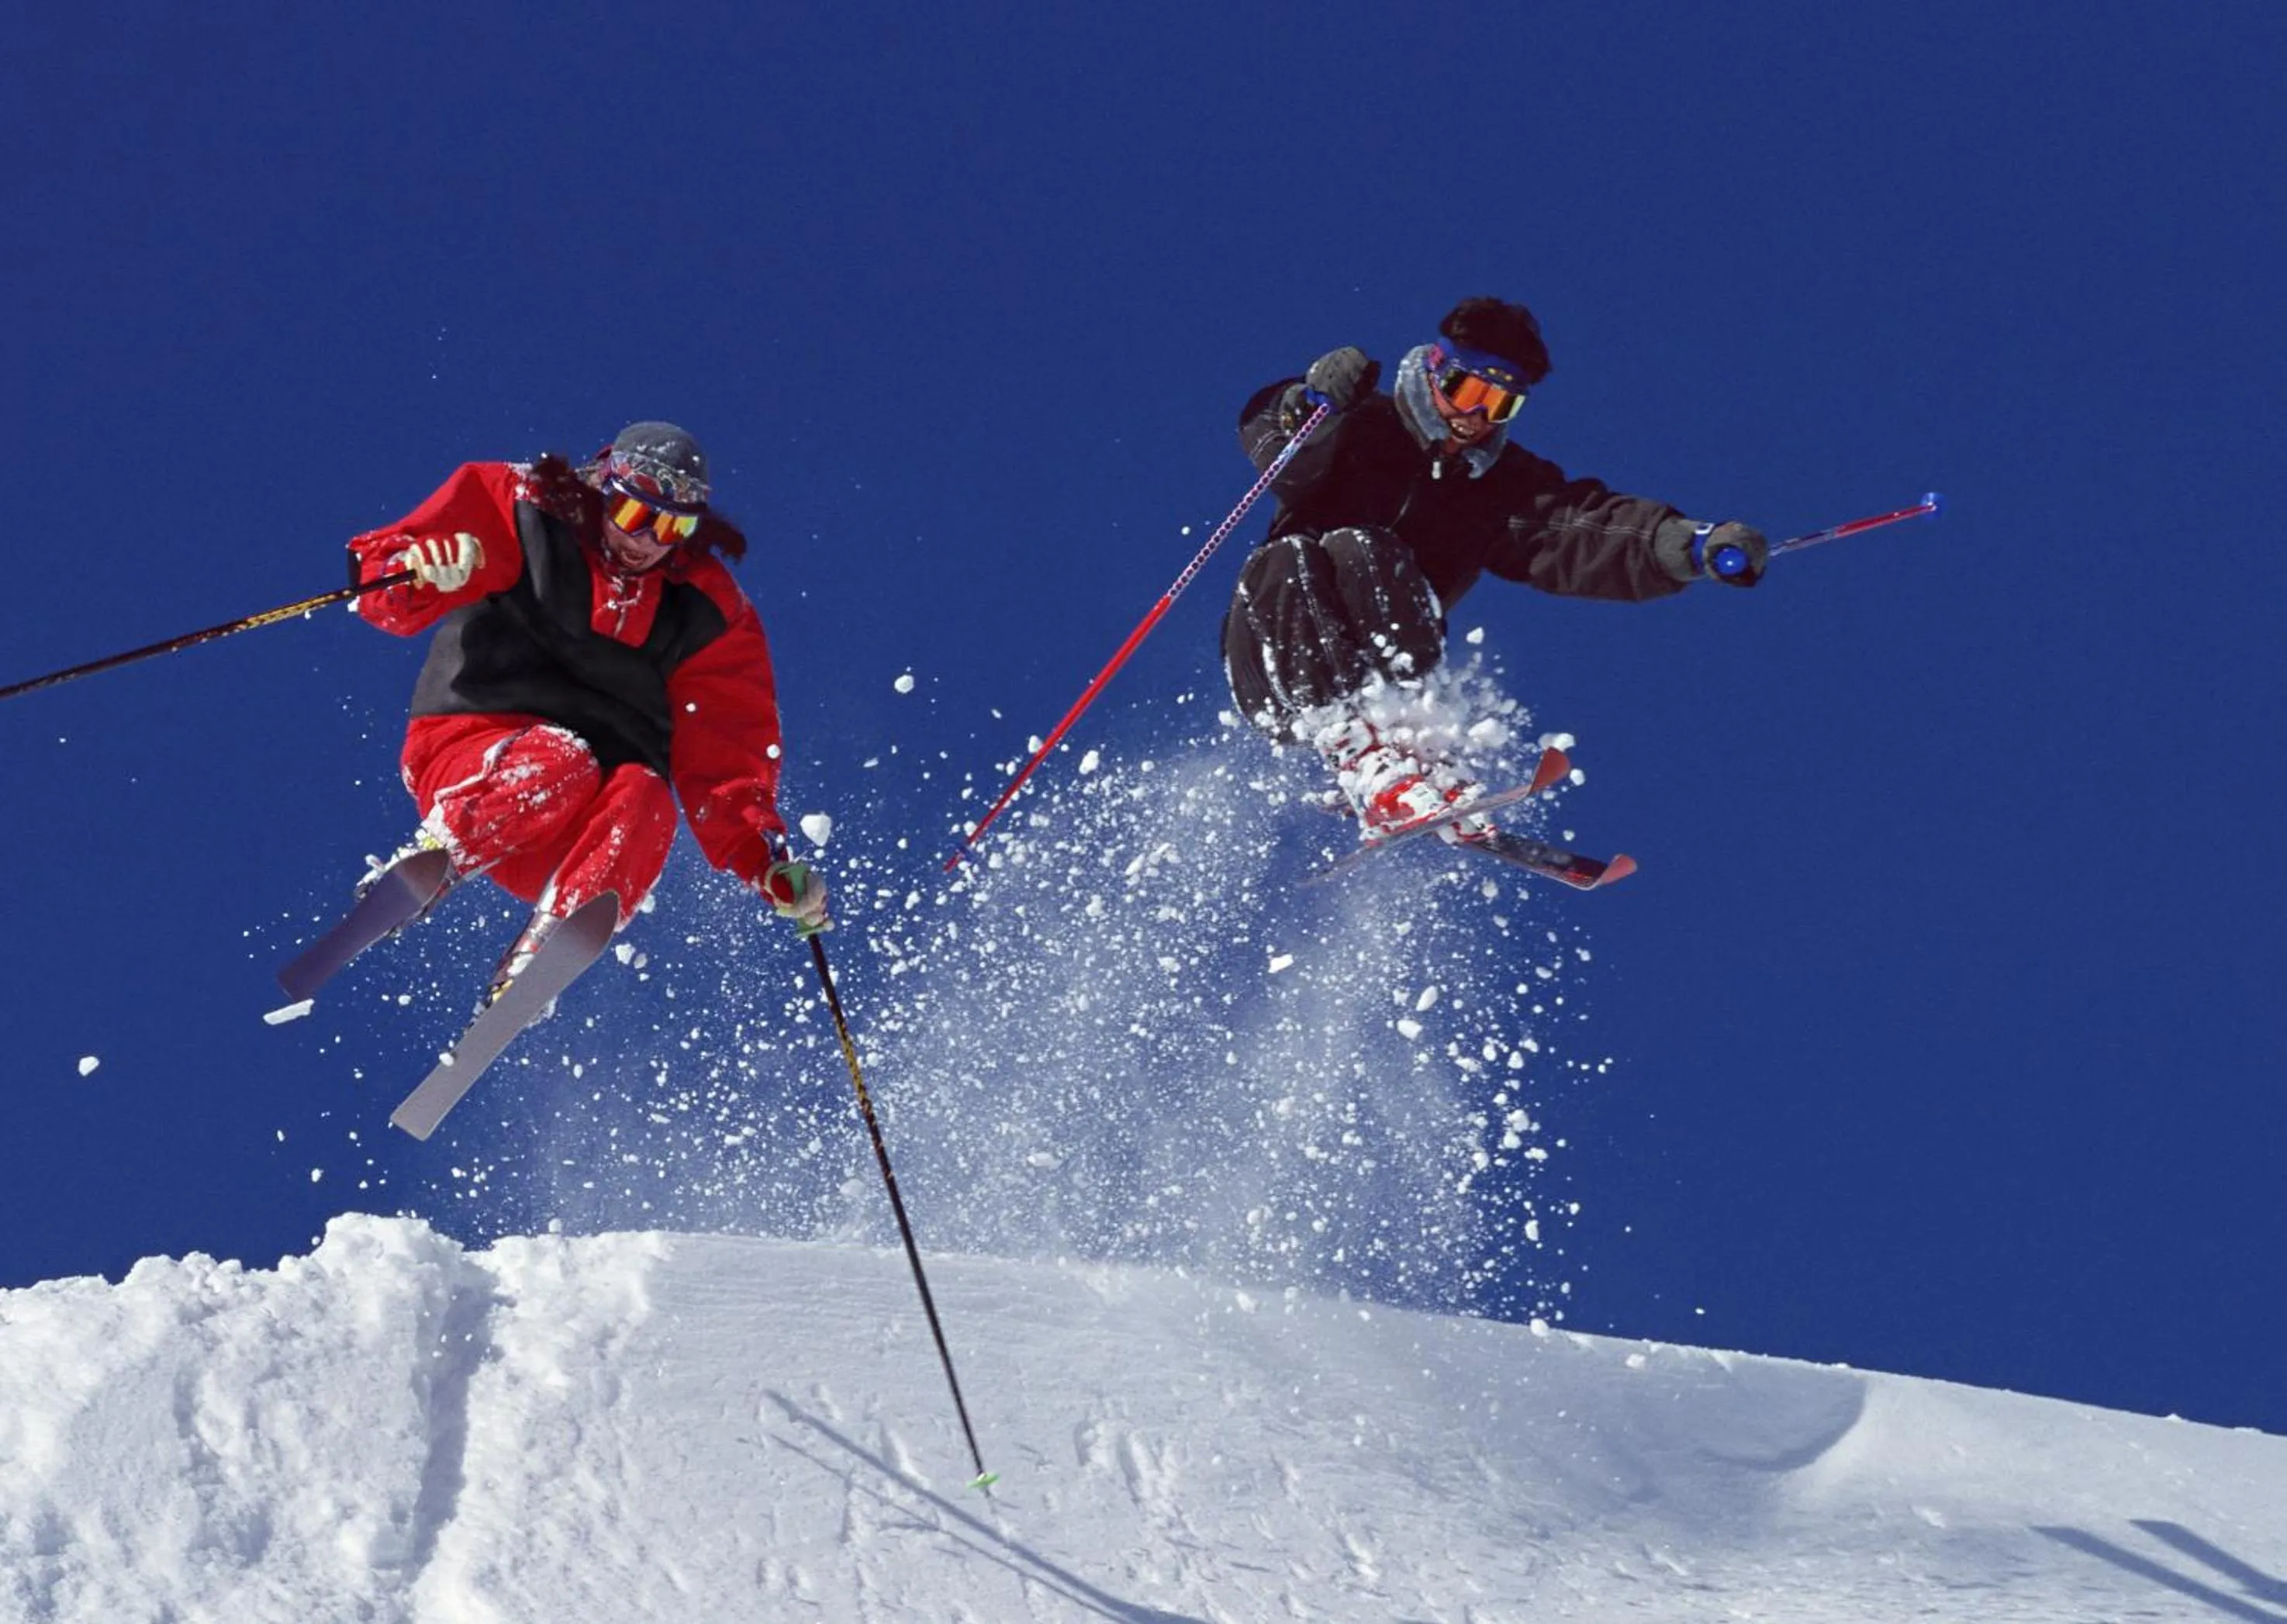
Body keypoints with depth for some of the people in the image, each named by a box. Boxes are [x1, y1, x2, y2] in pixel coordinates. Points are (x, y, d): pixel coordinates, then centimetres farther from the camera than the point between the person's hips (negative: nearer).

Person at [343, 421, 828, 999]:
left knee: (642, 801, -34)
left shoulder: (707, 609, 7)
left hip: (580, 838, 3)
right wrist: (415, 575, -29)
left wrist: (771, 863, -7)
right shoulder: (522, 511, -1)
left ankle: (531, 965, -47)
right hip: (470, 758, -2)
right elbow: (380, 573, -4)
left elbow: (729, 750, 7)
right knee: (562, 761, -36)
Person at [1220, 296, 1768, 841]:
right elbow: (1287, 468, -14)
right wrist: (1312, 404, -35)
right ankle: (1368, 763, -47)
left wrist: (1692, 546, -20)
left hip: (1383, 676, 1)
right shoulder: (1359, 430, 6)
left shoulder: (1501, 486, 14)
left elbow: (1588, 533, -2)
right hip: (1278, 668, -1)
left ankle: (1405, 749, -41)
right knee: (1286, 561, -33)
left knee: (1360, 551, -26)